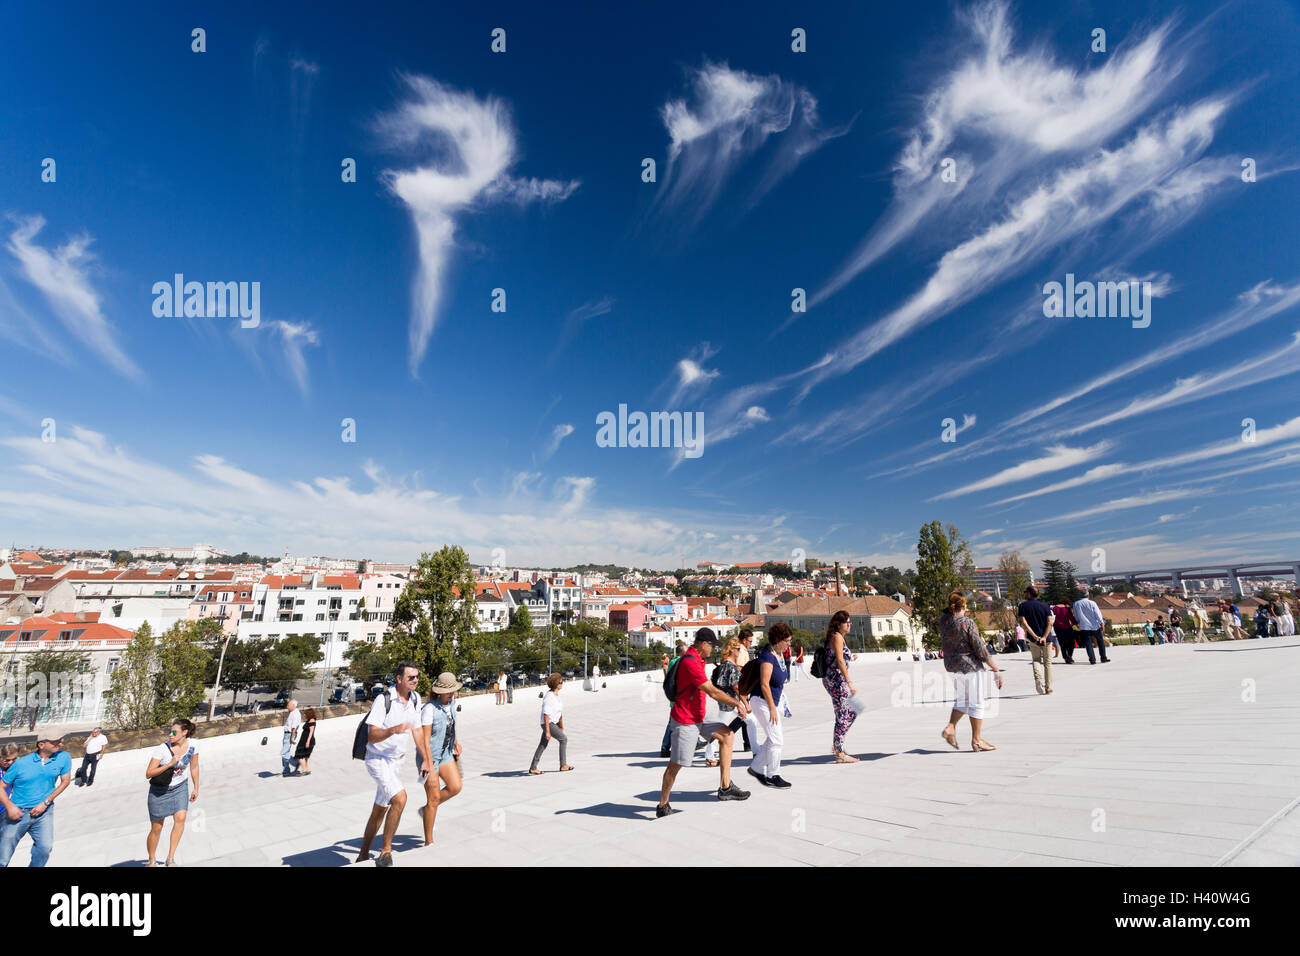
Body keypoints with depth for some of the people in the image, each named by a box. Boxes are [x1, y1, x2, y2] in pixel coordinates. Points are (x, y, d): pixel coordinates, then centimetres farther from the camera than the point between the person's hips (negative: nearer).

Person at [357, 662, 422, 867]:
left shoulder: (415, 699, 1)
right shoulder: (383, 699, -19)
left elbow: (416, 730, 11)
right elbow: (372, 736, -22)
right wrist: (394, 730, -39)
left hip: (396, 761, 7)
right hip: (377, 759, -7)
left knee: (379, 812, 17)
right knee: (400, 799, -24)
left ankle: (363, 855, 34)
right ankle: (386, 851, -9)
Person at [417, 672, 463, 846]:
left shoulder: (450, 703, -1)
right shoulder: (429, 709, -23)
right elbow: (424, 740, -23)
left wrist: (455, 742, 18)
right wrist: (430, 766, -25)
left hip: (445, 753, 7)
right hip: (428, 755, -7)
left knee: (455, 787, -3)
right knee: (434, 798, -3)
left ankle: (426, 810, 21)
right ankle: (428, 843, 12)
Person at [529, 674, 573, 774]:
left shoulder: (557, 694, 7)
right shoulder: (549, 697, -23)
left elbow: (559, 712, 16)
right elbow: (546, 715, -25)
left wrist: (561, 727, 22)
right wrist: (547, 731, -26)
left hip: (553, 722, 9)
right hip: (548, 723, -9)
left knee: (542, 745, 11)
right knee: (563, 739, -3)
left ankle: (533, 768, 17)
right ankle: (563, 765, 7)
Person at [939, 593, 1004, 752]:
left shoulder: (943, 621, -2)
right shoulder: (968, 623, -19)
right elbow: (980, 650, -17)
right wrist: (996, 669, -8)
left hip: (951, 666, 6)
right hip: (970, 666, -6)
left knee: (962, 700, 21)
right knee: (976, 703, 7)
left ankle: (950, 727, 5)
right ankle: (976, 740, 14)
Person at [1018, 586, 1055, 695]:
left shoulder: (1023, 606, -2)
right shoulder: (1045, 606, 2)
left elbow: (1023, 623, -13)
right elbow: (1050, 623, -10)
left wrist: (1035, 636, -16)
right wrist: (1044, 637, -17)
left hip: (1033, 639, -1)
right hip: (1046, 639, 1)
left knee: (1036, 660, 14)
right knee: (1047, 662, 13)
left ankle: (1038, 681, -9)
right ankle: (1048, 687, 15)